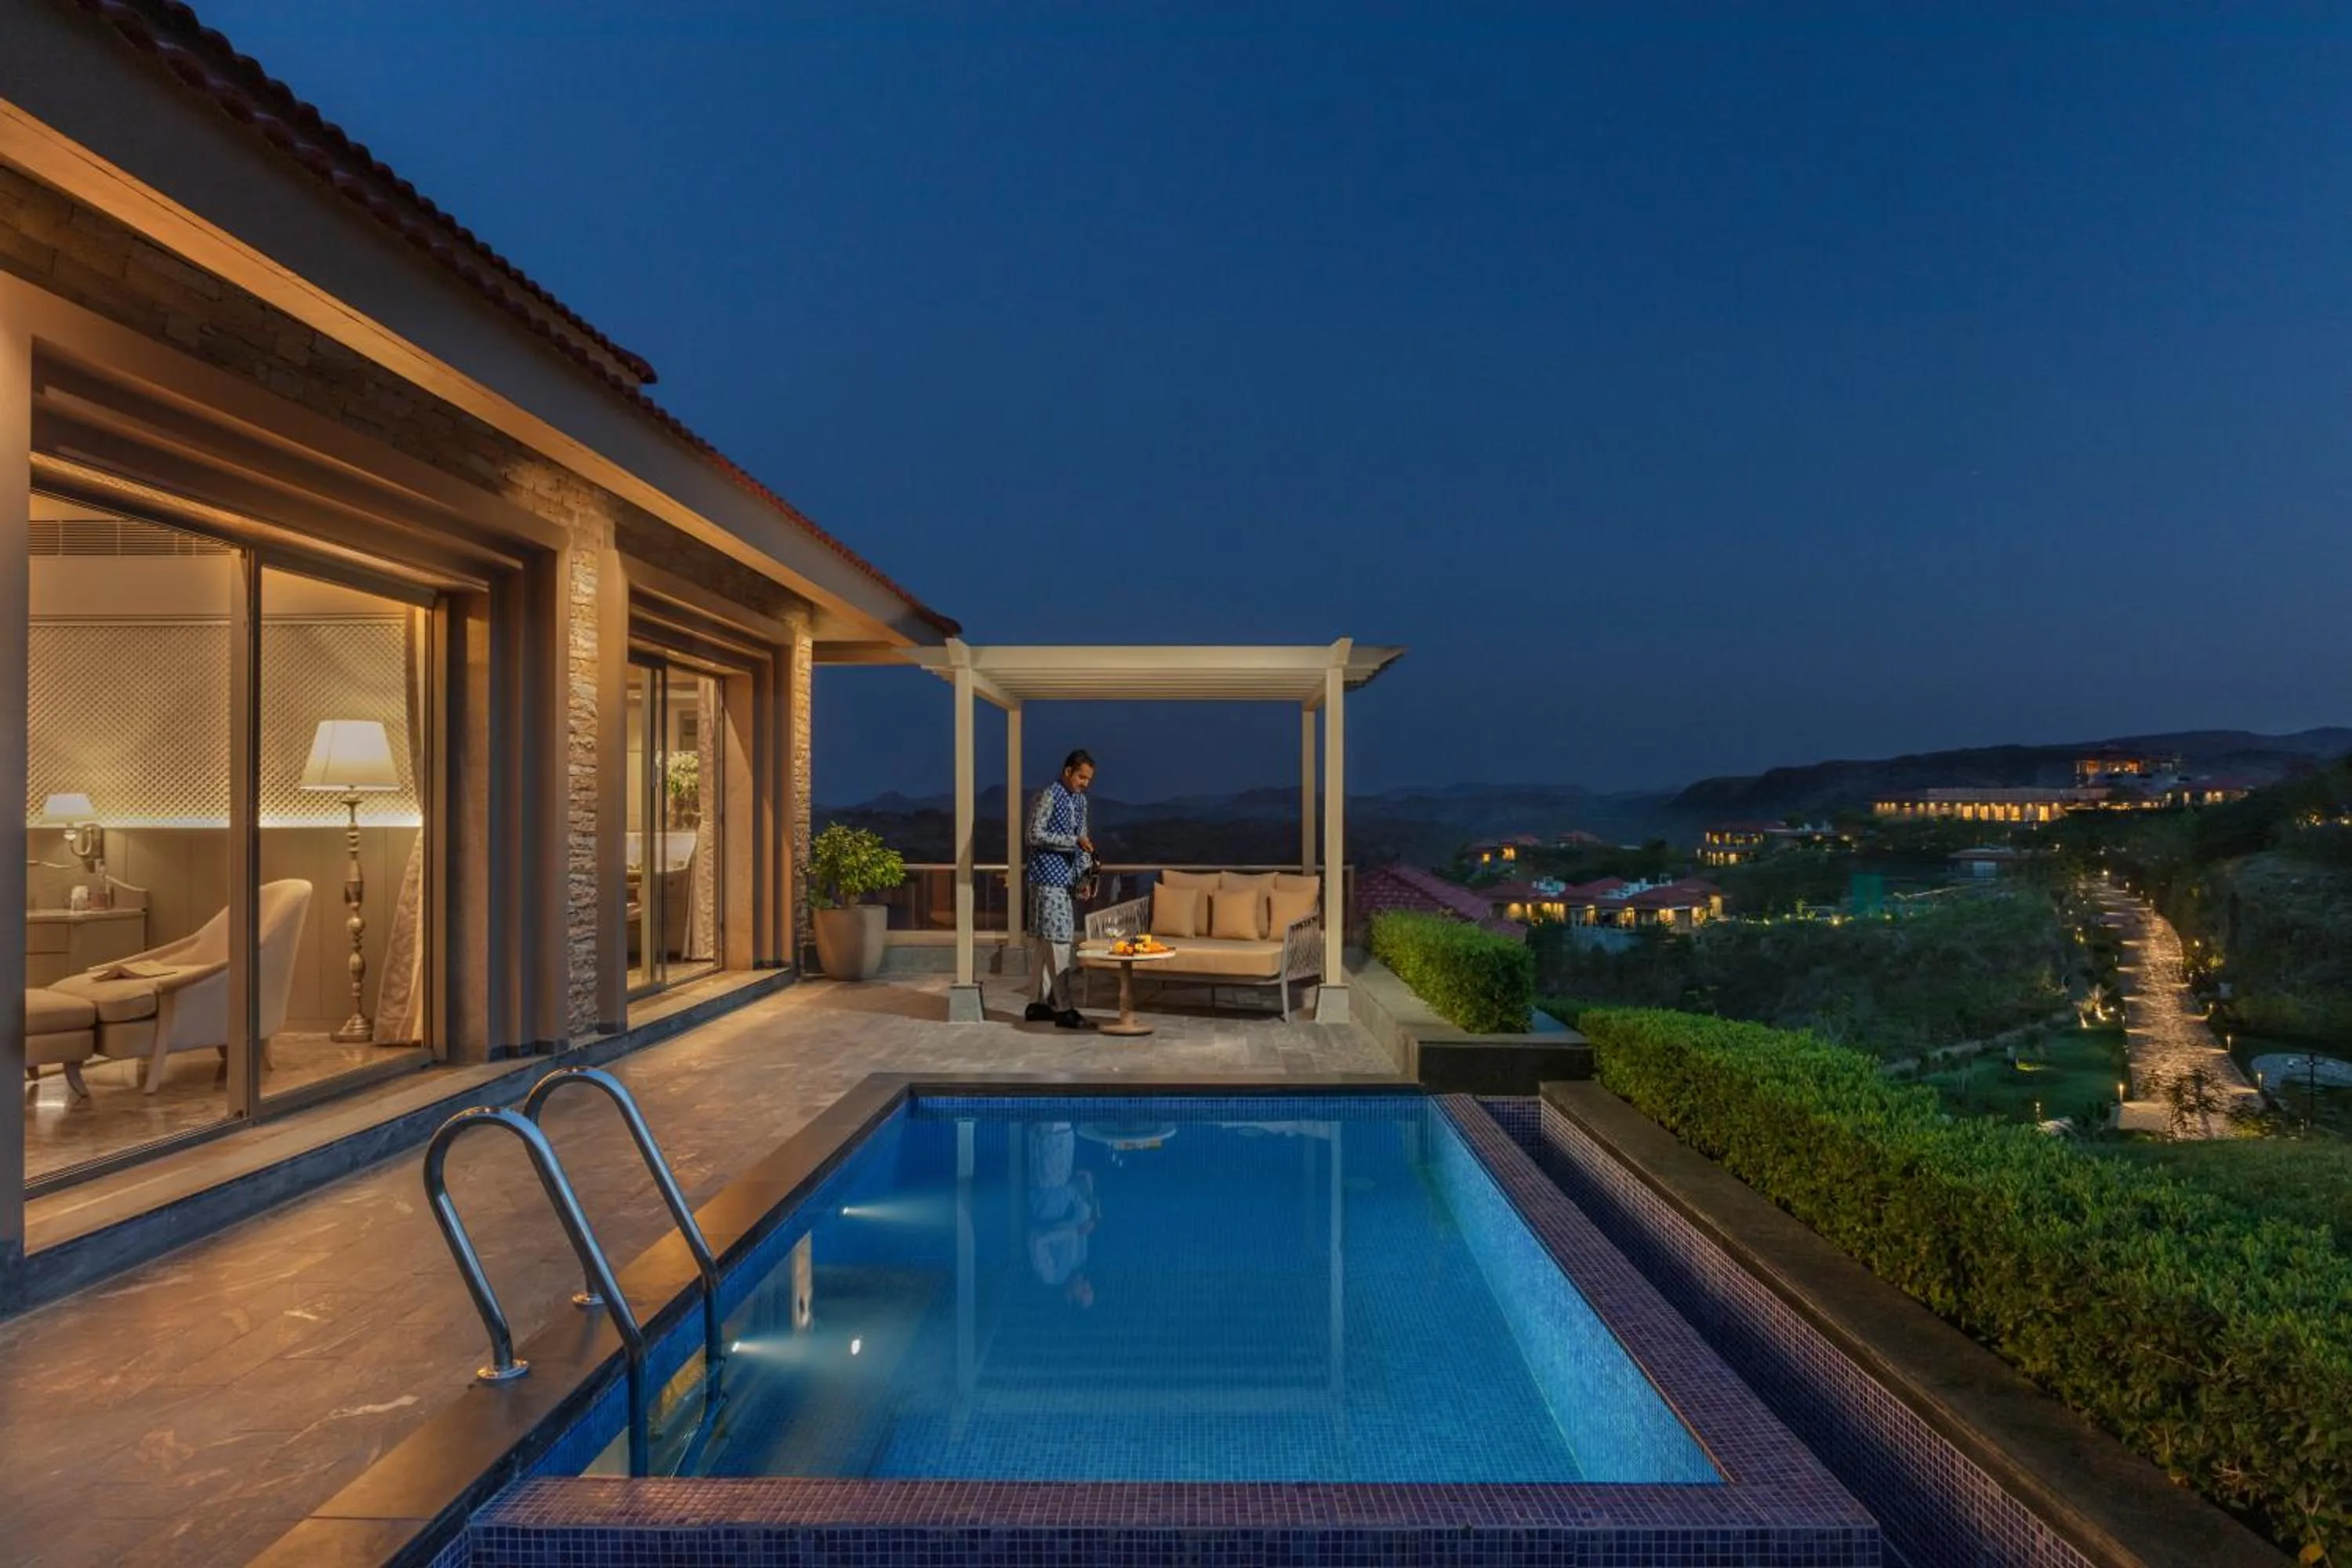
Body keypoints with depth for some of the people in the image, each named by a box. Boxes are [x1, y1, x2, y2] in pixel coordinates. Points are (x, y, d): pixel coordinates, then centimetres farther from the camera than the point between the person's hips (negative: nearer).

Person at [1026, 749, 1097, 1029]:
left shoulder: (1080, 800, 14)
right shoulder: (1048, 796, -12)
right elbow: (1035, 835, -18)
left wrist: (1087, 870, 5)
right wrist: (1074, 841, -21)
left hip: (1068, 879, 8)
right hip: (1048, 878, -8)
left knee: (1043, 942, 12)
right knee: (1058, 941, -9)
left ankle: (1039, 1003, 18)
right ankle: (1064, 1009, -7)